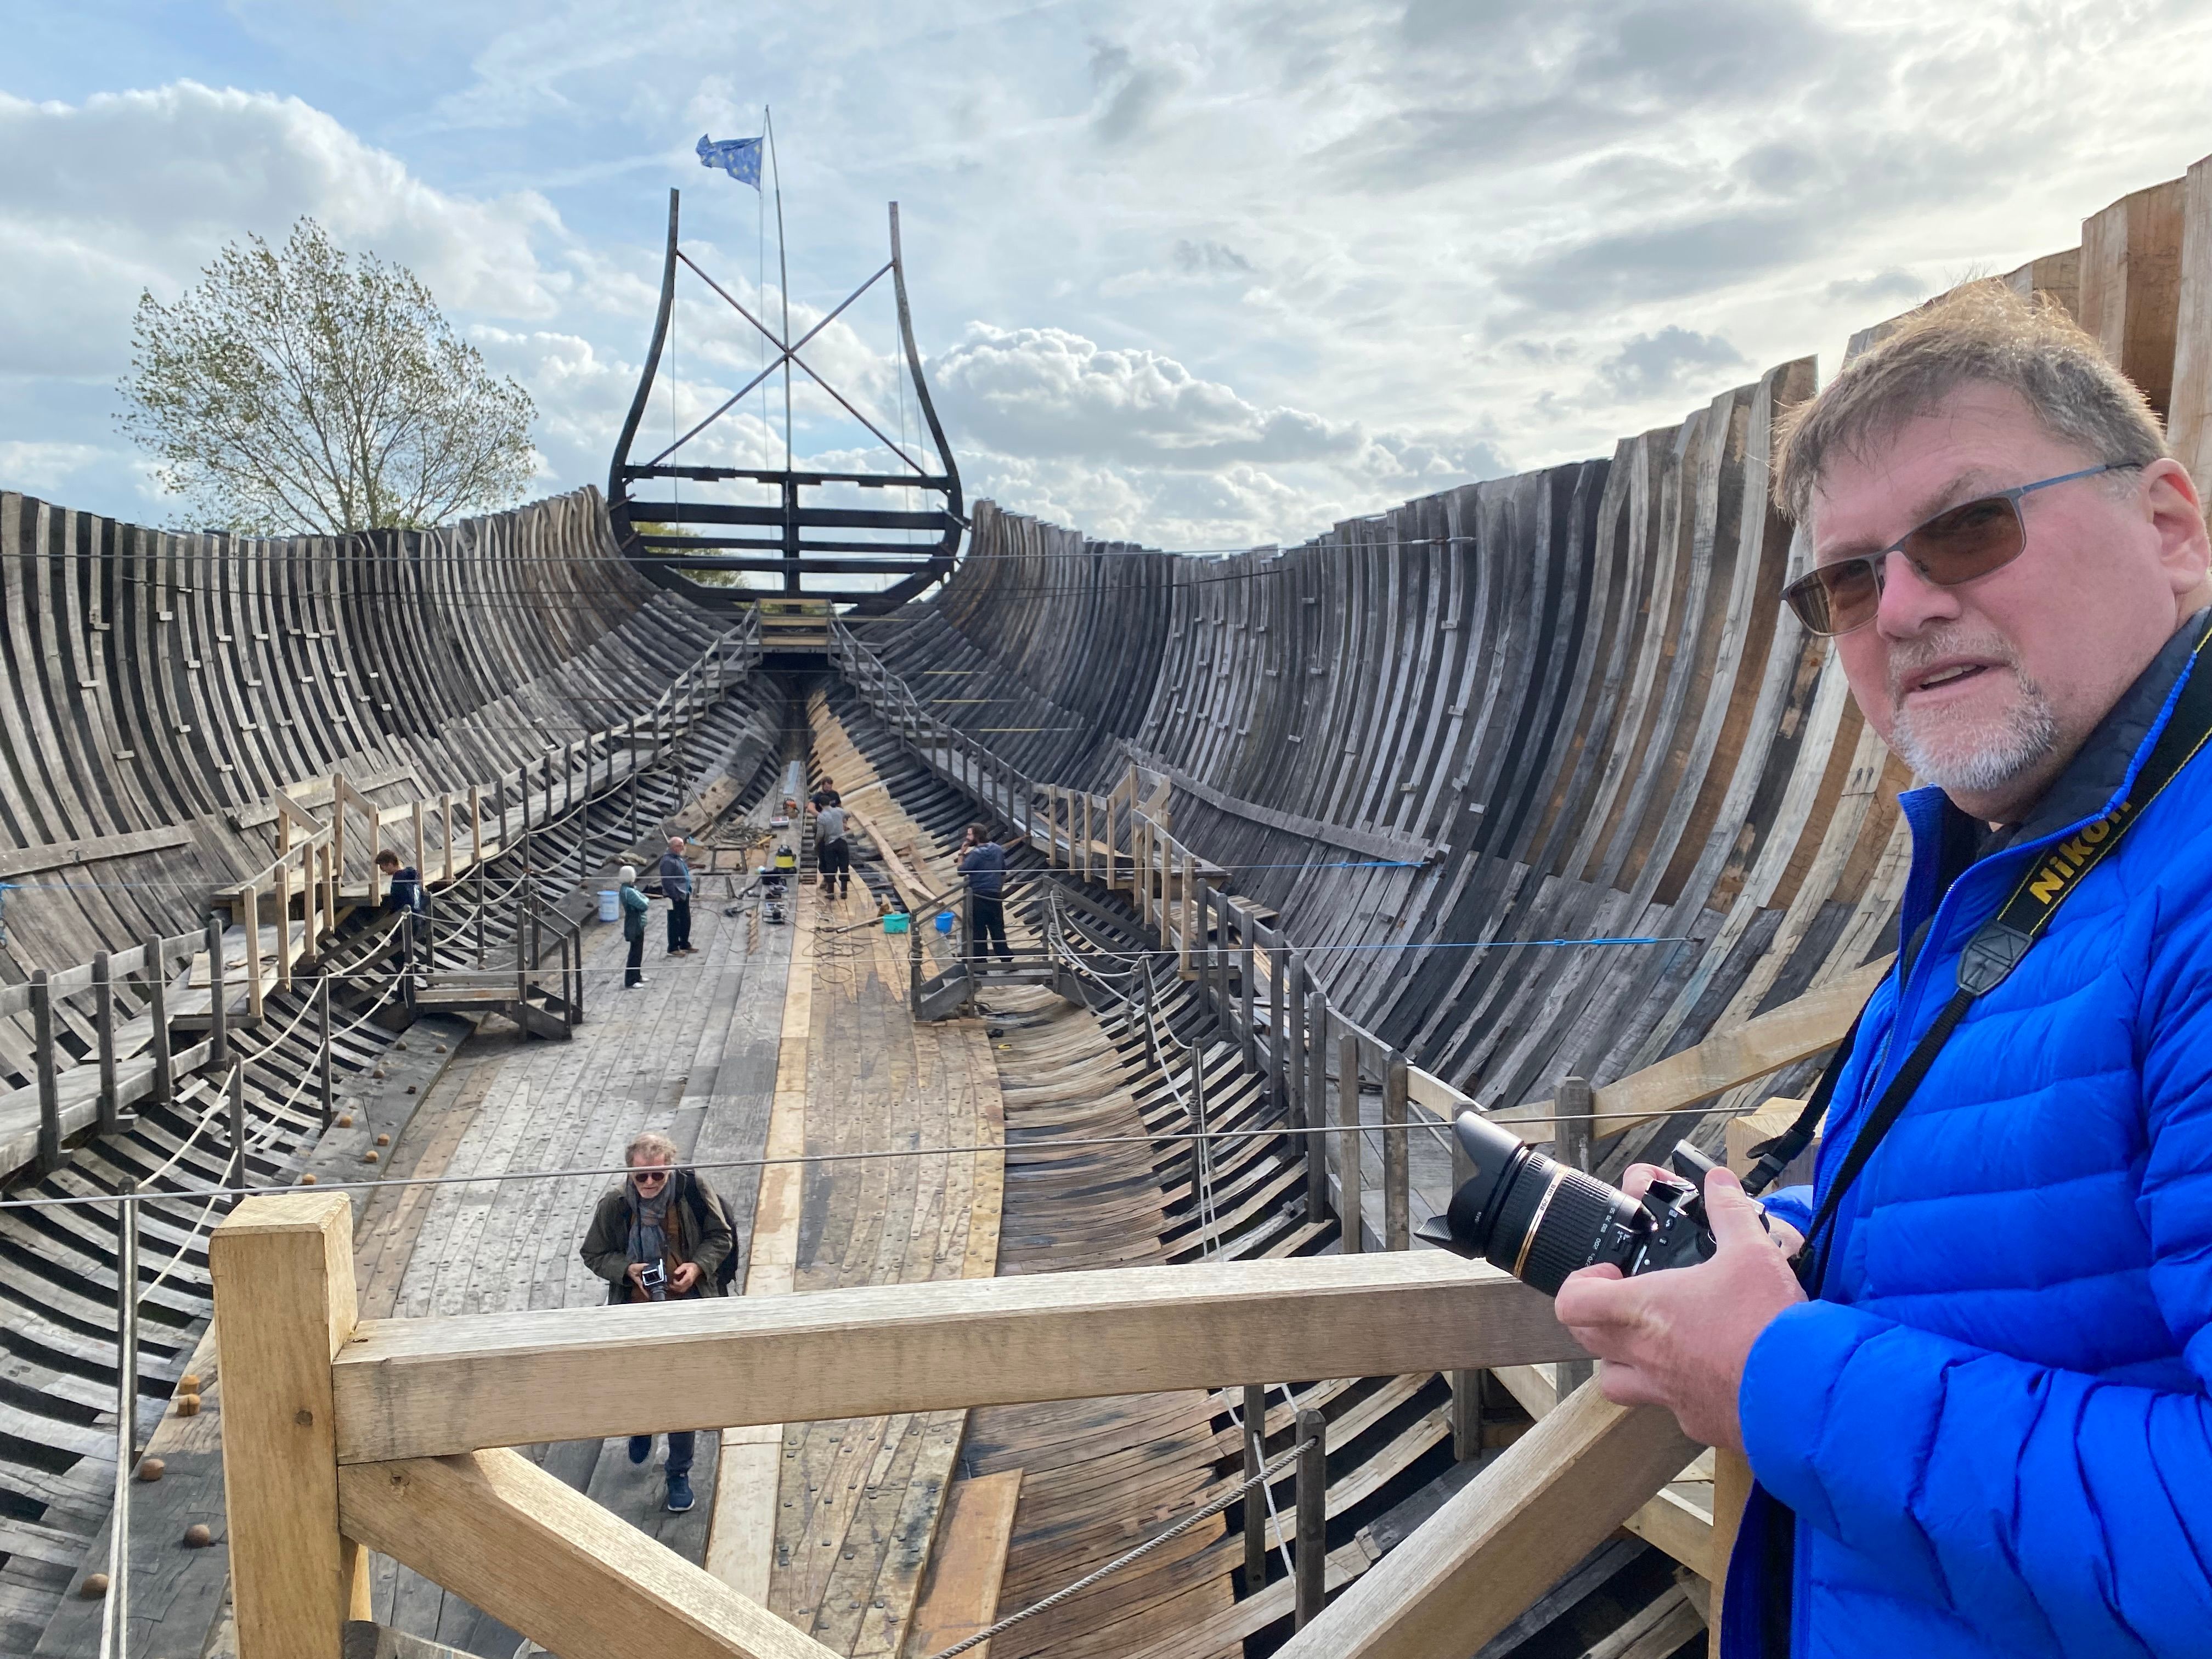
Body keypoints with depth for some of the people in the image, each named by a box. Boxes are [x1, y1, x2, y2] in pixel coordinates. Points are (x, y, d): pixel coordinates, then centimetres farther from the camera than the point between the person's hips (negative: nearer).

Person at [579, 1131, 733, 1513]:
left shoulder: (693, 1189, -15)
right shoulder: (615, 1204, -13)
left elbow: (720, 1238, -2)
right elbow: (594, 1255, 1)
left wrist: (698, 1266, -19)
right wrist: (627, 1269, -17)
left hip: (686, 1307, -1)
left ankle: (679, 1473, 25)